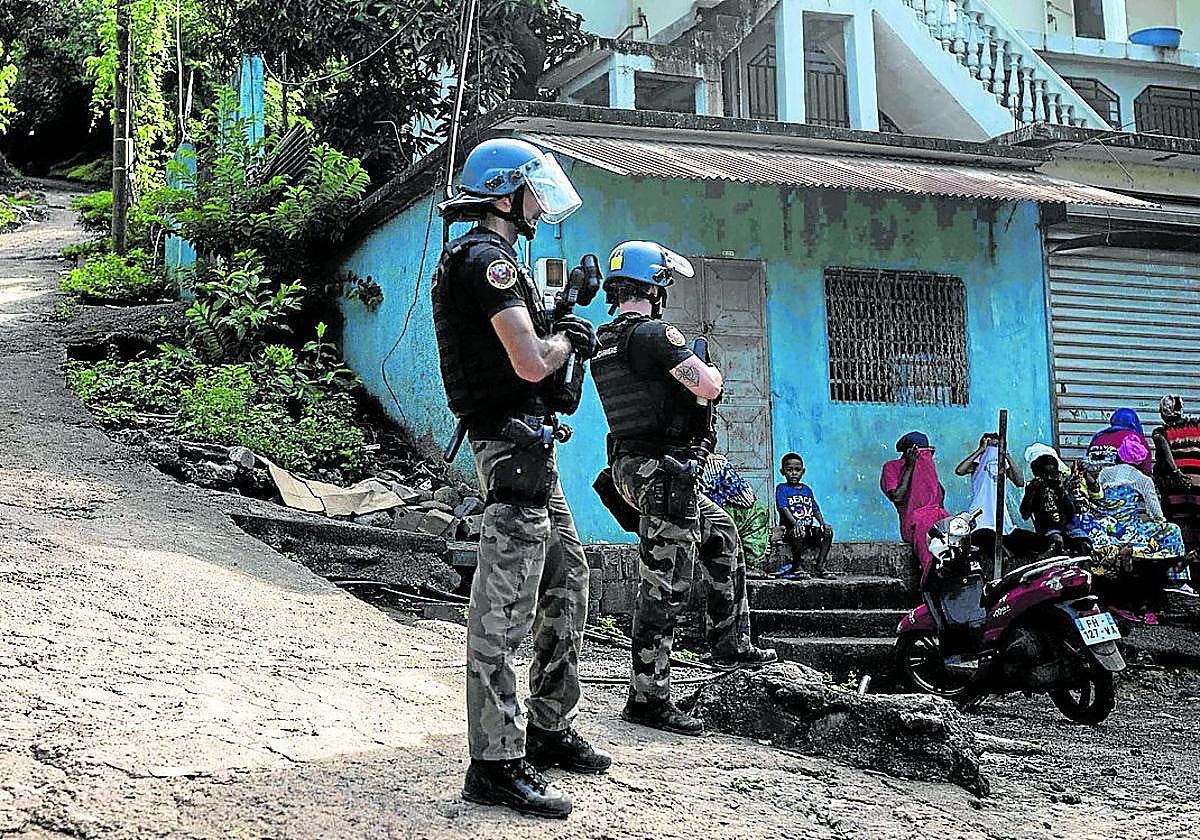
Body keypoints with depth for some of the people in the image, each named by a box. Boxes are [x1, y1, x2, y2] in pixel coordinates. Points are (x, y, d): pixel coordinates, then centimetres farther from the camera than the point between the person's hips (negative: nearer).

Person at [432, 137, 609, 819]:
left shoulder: (479, 259, 20)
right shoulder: (489, 260, -13)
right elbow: (531, 363, -22)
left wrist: (561, 333, 14)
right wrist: (566, 340, -2)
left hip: (525, 445, 11)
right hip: (516, 443, -11)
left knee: (568, 579, 17)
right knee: (506, 605, -11)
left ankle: (550, 729, 26)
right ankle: (497, 762, -10)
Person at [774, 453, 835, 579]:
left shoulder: (807, 489, 20)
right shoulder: (782, 488, 2)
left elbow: (815, 509, 16)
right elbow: (784, 508, -12)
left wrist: (823, 523, -3)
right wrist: (795, 523, -28)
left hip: (809, 527, 6)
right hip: (790, 527, -6)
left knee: (827, 532, -16)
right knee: (799, 533, -38)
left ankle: (819, 566, -10)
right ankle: (797, 567, -19)